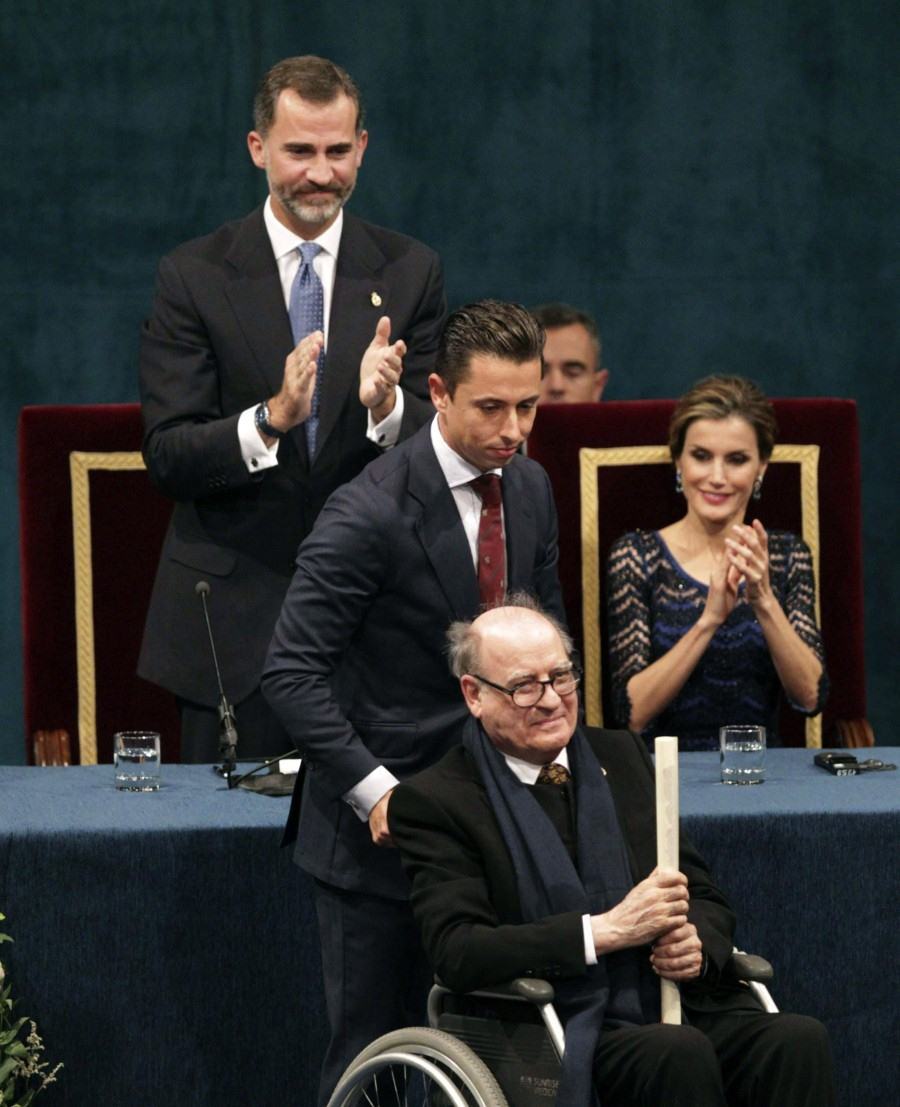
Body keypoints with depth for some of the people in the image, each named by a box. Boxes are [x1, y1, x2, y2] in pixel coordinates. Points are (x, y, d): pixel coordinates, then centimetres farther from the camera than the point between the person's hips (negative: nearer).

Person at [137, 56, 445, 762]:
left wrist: (385, 405, -21)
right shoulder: (195, 276, -1)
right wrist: (271, 418, -26)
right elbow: (167, 458, -8)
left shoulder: (409, 272, 5)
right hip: (235, 616, -1)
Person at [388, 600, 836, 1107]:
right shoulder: (433, 802, 2)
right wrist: (608, 929, -17)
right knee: (681, 1053, -36)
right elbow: (457, 952, -10)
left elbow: (707, 899, 21)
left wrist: (697, 942, -5)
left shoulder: (621, 755, 19)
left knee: (800, 1041, -27)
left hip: (688, 1007, 5)